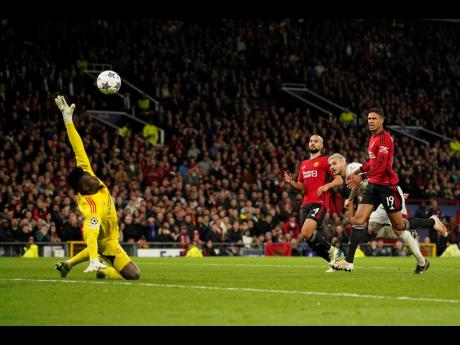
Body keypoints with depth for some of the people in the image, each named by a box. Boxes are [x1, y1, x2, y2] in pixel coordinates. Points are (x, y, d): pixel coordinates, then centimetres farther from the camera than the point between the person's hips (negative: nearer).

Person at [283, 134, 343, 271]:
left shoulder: (325, 161, 1)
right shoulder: (304, 164, 22)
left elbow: (339, 180, -4)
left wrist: (326, 186, -21)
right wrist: (291, 182, 5)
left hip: (319, 202, -7)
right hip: (306, 203, 7)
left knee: (306, 233, -24)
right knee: (311, 239, 2)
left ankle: (331, 250, -4)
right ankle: (333, 261, 18)